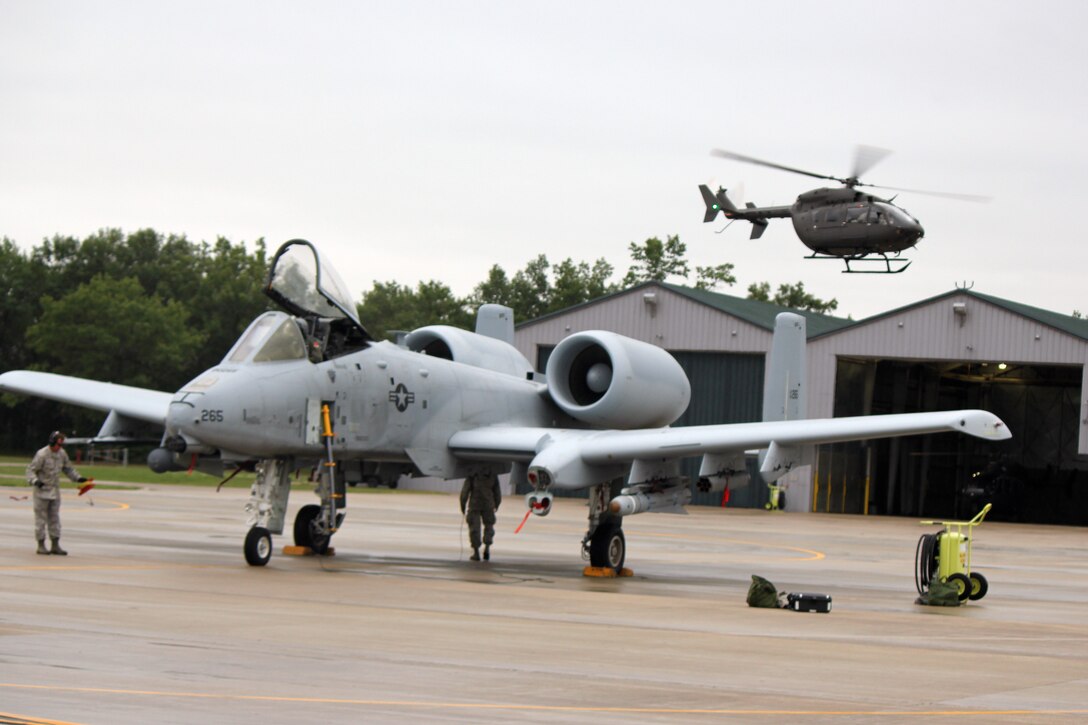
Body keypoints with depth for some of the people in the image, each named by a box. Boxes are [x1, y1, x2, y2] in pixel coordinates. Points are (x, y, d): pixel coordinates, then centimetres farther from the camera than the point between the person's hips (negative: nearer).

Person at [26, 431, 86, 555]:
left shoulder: (62, 454, 5)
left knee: (55, 519, 7)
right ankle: (41, 546, 6)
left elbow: (68, 469, 19)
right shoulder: (42, 455, -15)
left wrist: (78, 478, 8)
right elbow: (30, 470, -14)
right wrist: (35, 481, -31)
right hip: (42, 491, -6)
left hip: (55, 492, 6)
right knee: (41, 519, 0)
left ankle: (55, 545, 11)